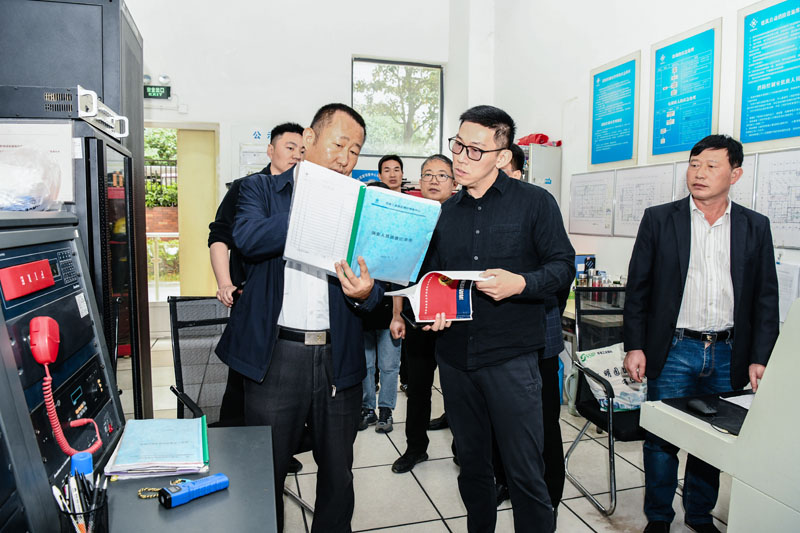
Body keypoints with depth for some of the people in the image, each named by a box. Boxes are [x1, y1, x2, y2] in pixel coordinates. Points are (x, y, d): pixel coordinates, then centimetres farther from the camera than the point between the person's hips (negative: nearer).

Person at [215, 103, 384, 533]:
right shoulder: (262, 190, 5)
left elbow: (379, 282, 2)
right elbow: (247, 238, -16)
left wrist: (366, 292, -21)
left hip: (339, 357, 3)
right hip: (275, 356, -2)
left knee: (338, 472, 17)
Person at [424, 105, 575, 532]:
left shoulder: (535, 202, -2)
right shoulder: (446, 212, 11)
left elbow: (563, 264, -3)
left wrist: (520, 284, -20)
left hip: (510, 356, -4)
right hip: (454, 355, 5)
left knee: (525, 473, 2)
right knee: (471, 463, 19)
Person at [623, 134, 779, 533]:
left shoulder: (755, 227, 5)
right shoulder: (659, 219, 0)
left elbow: (766, 299, 7)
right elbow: (638, 288, 0)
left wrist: (760, 358, 0)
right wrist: (635, 346, -5)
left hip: (729, 356, 2)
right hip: (673, 351, -2)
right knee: (661, 441, 5)